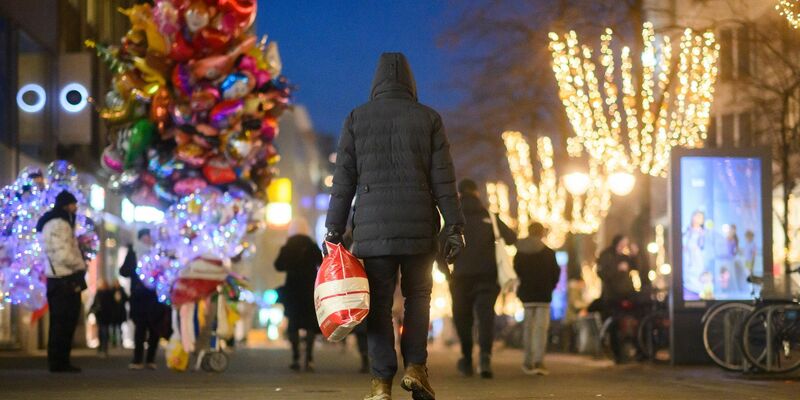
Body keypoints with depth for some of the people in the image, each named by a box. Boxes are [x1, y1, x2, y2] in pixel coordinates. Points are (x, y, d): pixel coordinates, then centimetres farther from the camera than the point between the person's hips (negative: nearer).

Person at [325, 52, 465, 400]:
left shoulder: (356, 119, 6)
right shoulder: (428, 118, 6)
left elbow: (344, 179, 3)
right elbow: (443, 179, 1)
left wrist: (334, 231, 4)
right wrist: (454, 228, 2)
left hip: (372, 228, 0)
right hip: (419, 228, 0)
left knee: (379, 303, 2)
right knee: (417, 296, 15)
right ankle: (415, 367, 2)